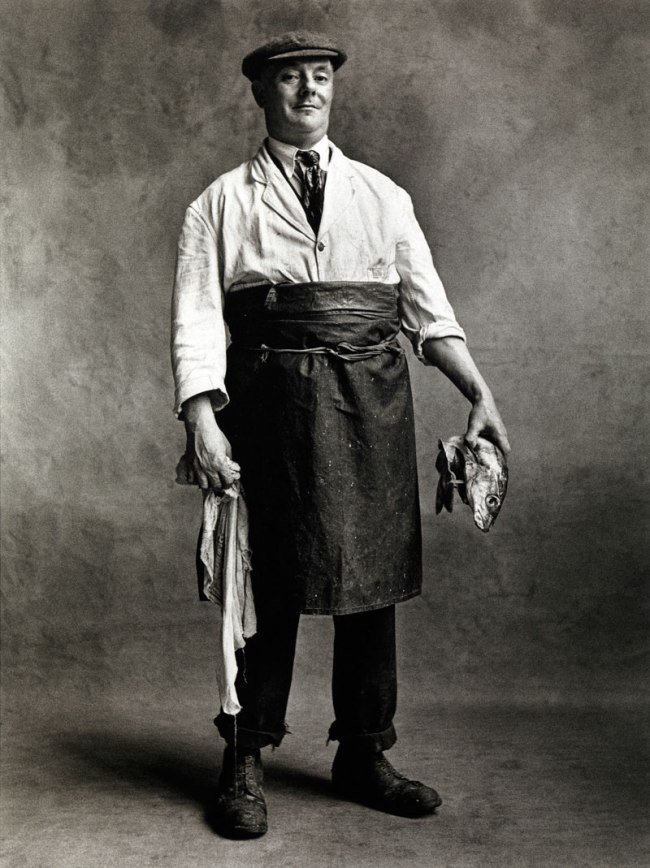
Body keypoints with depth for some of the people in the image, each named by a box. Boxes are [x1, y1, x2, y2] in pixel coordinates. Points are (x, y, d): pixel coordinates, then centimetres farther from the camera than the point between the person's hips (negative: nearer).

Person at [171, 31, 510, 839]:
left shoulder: (382, 195, 15)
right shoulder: (223, 203, 7)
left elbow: (428, 308, 10)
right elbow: (197, 321, -2)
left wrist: (478, 392, -1)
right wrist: (202, 418, -15)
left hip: (373, 404, 3)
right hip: (271, 402, -3)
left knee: (373, 579, 8)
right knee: (270, 586, 2)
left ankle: (364, 756, 25)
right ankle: (244, 764, 19)